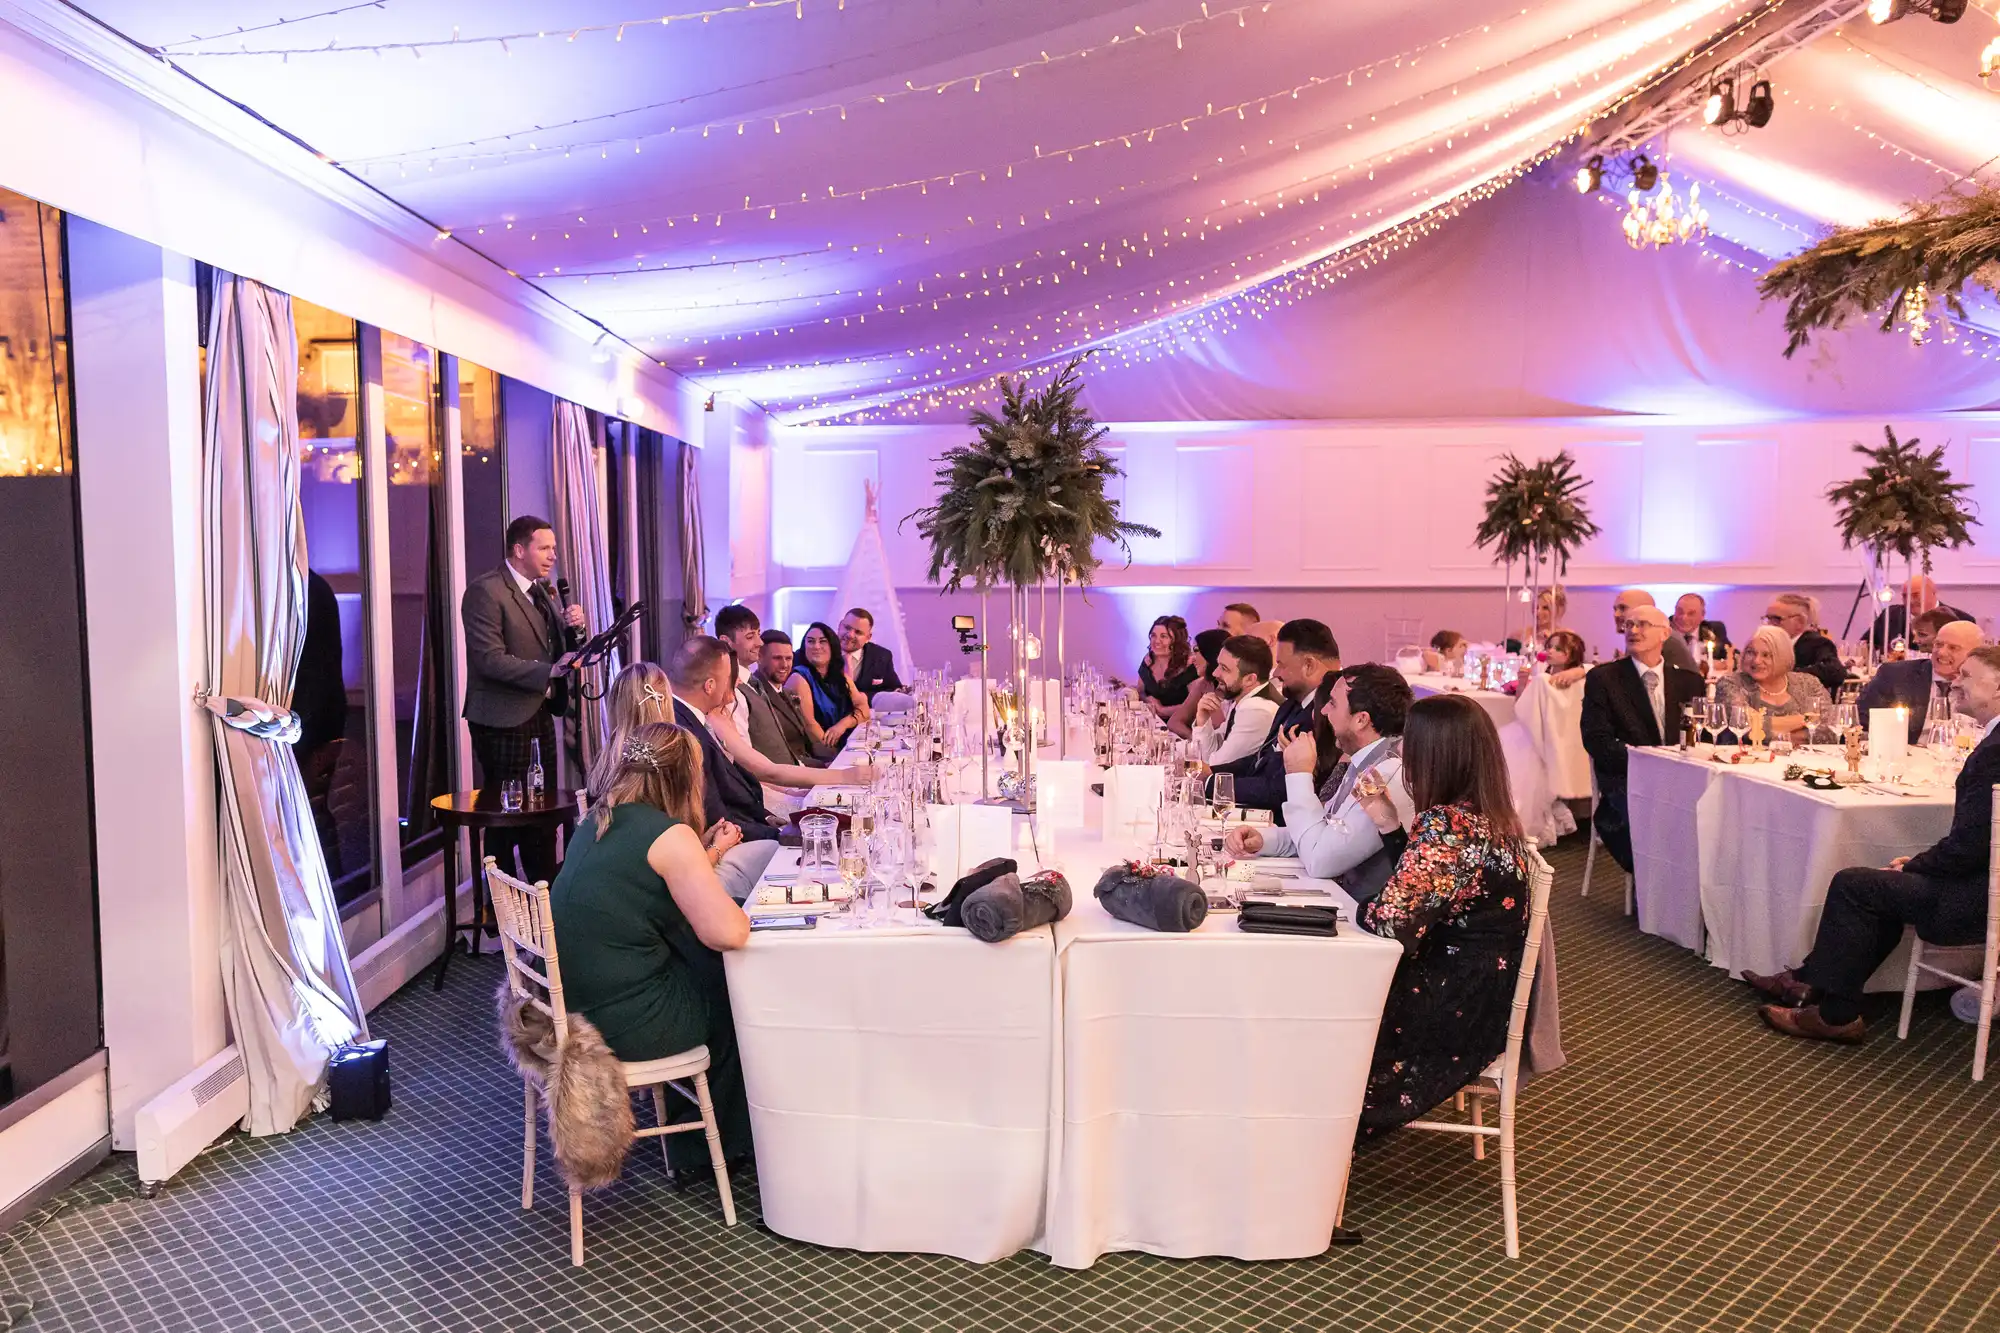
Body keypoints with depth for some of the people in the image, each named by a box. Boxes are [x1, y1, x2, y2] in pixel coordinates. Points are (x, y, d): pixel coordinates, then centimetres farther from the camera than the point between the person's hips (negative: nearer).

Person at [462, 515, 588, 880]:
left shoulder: (541, 590, 13)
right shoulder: (485, 591, -13)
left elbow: (554, 648, 18)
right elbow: (490, 659, -21)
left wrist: (571, 625, -4)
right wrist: (549, 671, -29)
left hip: (538, 715, 8)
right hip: (504, 722, -8)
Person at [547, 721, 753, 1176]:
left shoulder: (597, 822, 8)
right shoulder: (670, 834, -18)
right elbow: (727, 933, -26)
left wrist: (704, 855, 20)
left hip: (569, 1009, 8)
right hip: (623, 1024, -8)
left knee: (709, 971, 25)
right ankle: (702, 1149, 34)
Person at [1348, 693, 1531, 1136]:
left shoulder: (1448, 826, -27)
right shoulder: (1490, 816, 3)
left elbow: (1390, 918, -30)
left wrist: (1352, 908, -9)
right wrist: (1391, 825, 6)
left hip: (1457, 1010, -9)